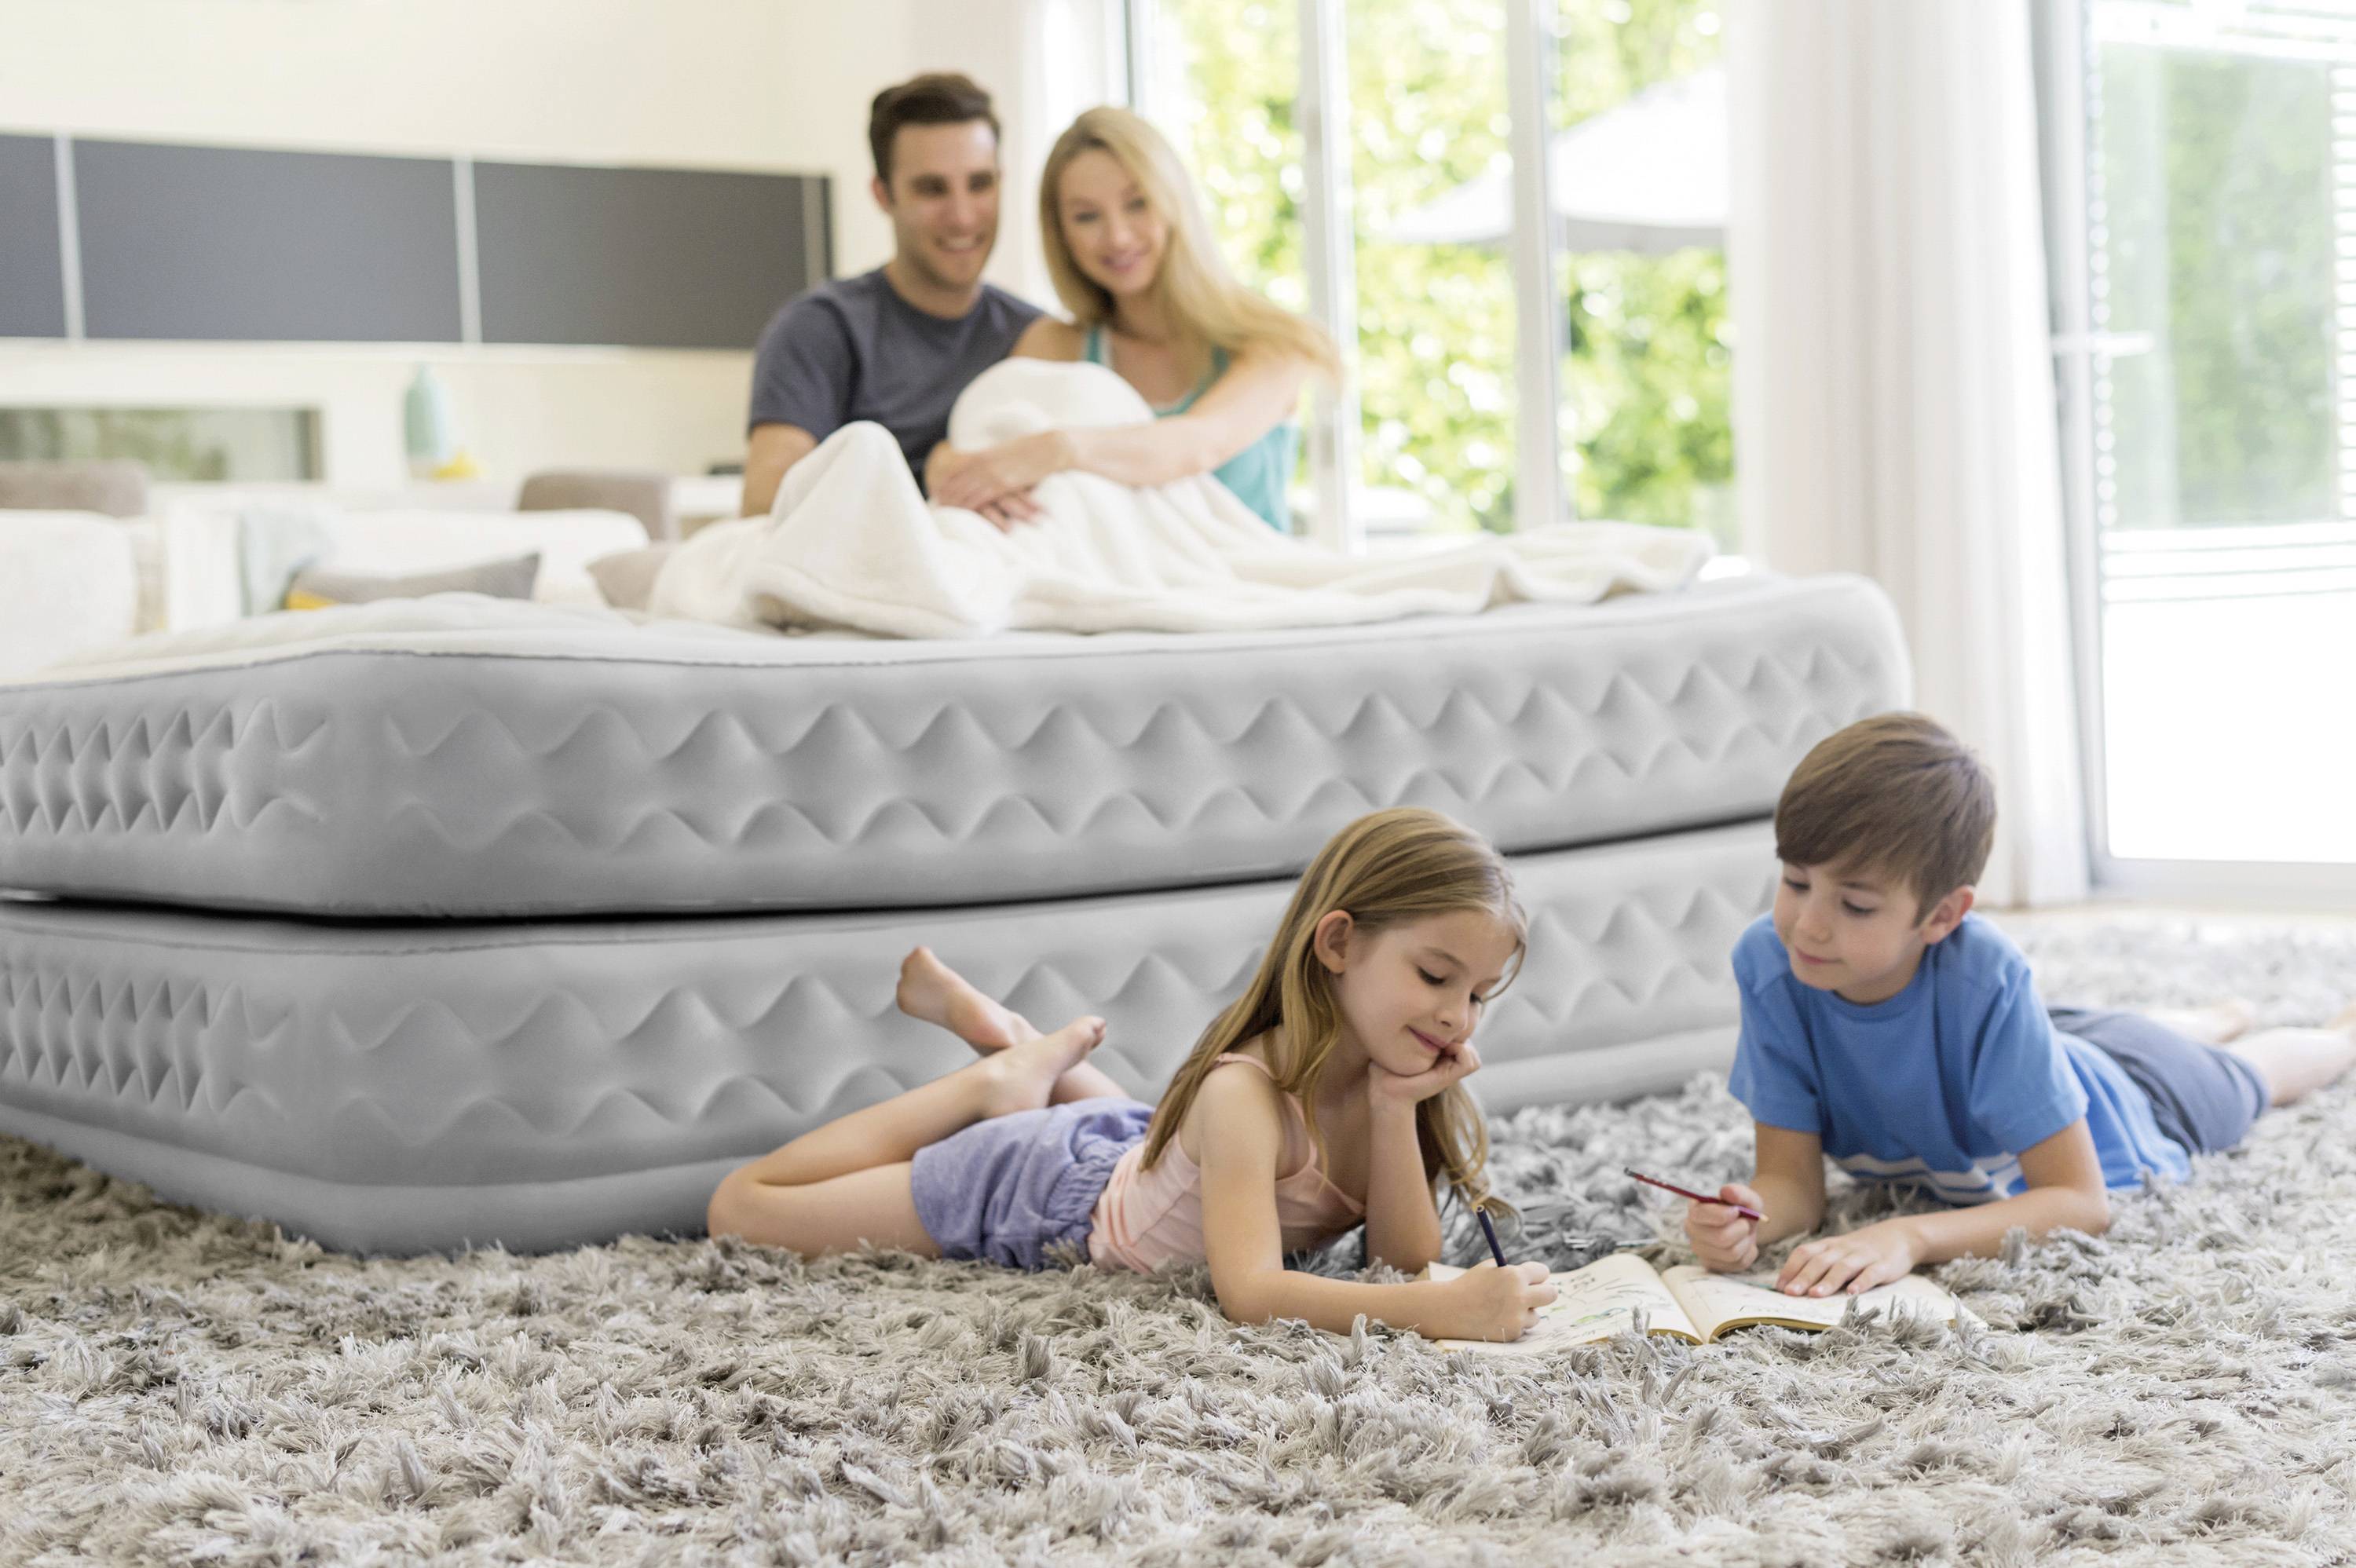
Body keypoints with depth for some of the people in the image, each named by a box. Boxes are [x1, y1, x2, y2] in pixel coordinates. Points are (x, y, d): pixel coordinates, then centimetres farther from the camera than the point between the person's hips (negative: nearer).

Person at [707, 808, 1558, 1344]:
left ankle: (1002, 1032, 40)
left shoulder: (1391, 1078, -20)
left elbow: (1407, 1255, -23)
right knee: (742, 1207, 1)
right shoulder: (1243, 1092, -41)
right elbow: (1248, 1291, -51)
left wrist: (1395, 1110, -37)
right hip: (1054, 1195, -6)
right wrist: (1443, 1309, -61)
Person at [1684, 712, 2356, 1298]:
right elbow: (1792, 1179, -32)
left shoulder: (1986, 979, -48)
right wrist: (1747, 1219, -56)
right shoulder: (1767, 963, -37)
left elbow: (2083, 1203, -45)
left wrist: (1909, 1237, -61)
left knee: (2244, 1079, 31)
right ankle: (2225, 1014, 70)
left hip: (2123, 1096, -4)